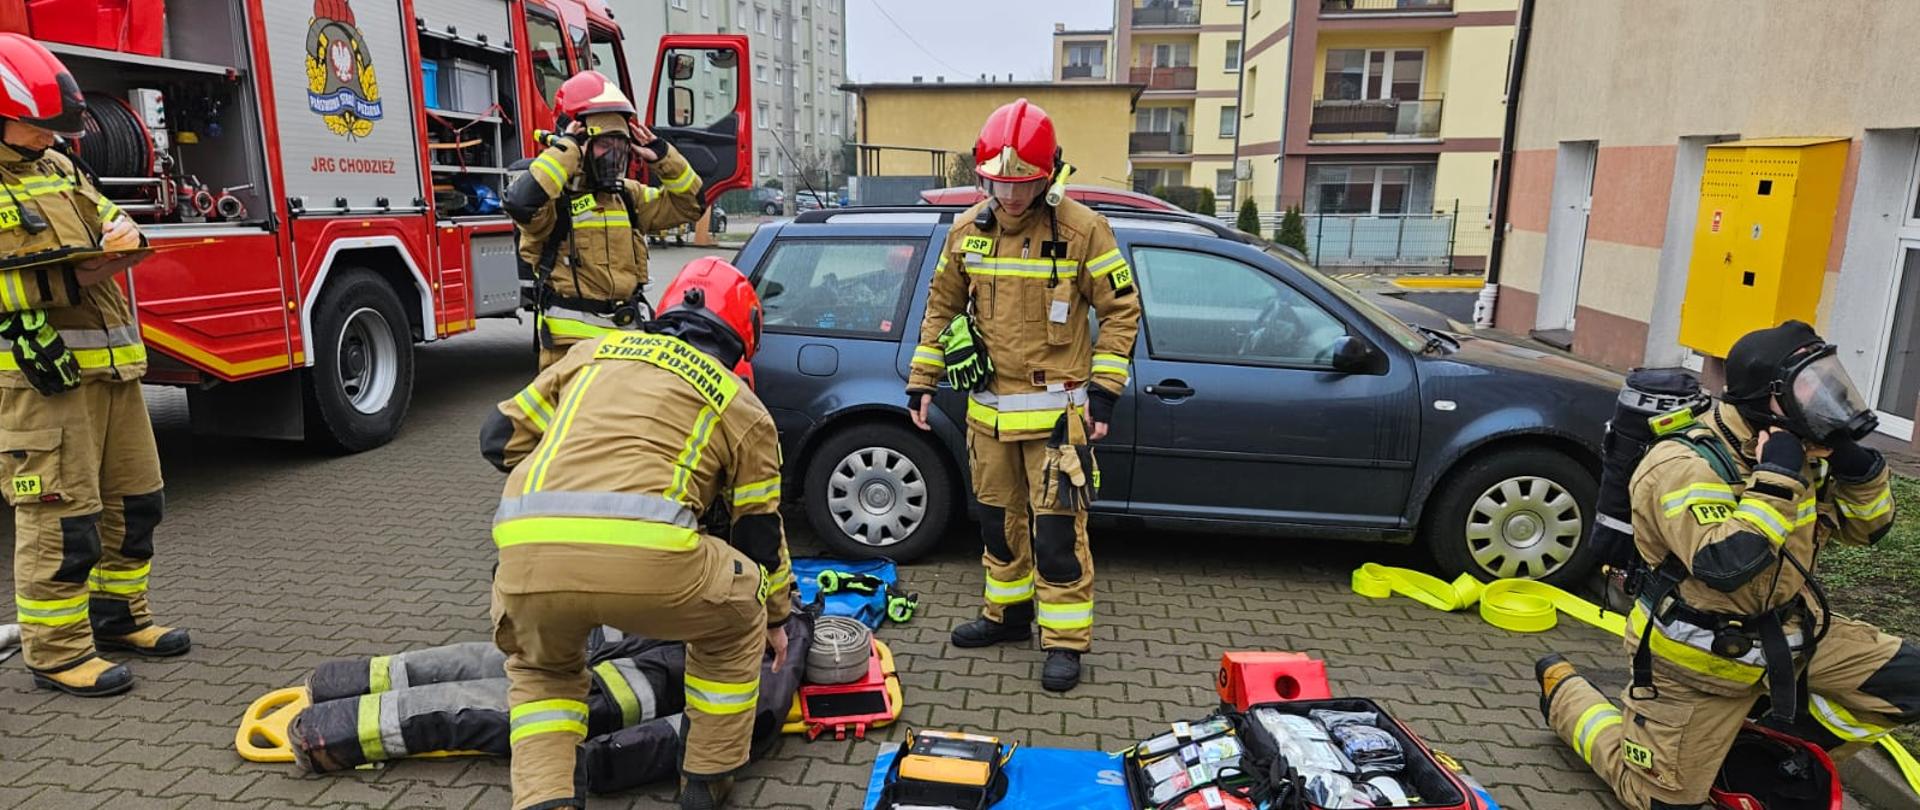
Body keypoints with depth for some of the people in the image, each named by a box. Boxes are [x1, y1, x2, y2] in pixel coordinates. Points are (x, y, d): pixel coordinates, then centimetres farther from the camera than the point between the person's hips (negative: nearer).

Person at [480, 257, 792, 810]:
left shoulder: (596, 350, 28)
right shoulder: (743, 407, 21)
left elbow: (501, 438, 28)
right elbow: (761, 533, 28)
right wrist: (777, 616, 44)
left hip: (528, 552, 4)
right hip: (645, 559, -3)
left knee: (540, 668, 36)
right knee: (735, 621, 29)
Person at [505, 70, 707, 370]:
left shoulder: (629, 195, 16)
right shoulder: (556, 194, -7)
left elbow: (689, 204, 21)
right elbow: (521, 202, -30)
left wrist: (662, 157, 8)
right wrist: (564, 150, -21)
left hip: (628, 334, 7)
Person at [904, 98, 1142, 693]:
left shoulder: (1082, 231, -10)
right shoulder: (968, 230, 3)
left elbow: (1121, 310, -4)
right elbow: (942, 307, 12)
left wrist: (1104, 389, -9)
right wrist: (922, 380, 10)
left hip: (1056, 410, -5)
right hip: (987, 408, 5)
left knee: (1058, 528, -2)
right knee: (999, 518, 17)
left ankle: (1065, 640, 12)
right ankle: (1008, 613, 35)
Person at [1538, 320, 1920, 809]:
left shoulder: (1799, 453, -1)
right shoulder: (1687, 463, -26)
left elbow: (1867, 529, 8)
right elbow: (1724, 565, -36)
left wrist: (1857, 465, -10)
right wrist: (1774, 480, -32)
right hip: (1699, 657, -7)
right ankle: (1563, 692, 23)